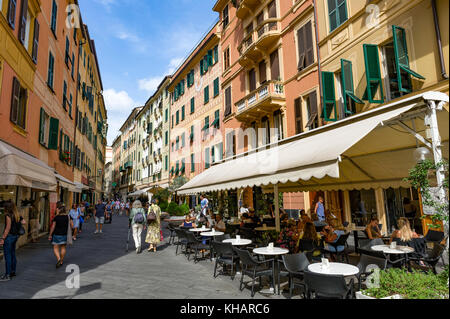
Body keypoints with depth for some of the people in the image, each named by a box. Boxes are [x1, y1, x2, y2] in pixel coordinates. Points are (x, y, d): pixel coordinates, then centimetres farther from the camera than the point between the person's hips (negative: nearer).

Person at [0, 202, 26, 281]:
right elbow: (24, 222, 6)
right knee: (13, 254, 17)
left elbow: (8, 228, -17)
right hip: (15, 236, 8)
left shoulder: (8, 215, -15)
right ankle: (13, 272, 28)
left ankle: (7, 275, 1)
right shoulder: (17, 215, 6)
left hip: (9, 236, -8)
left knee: (7, 256, -3)